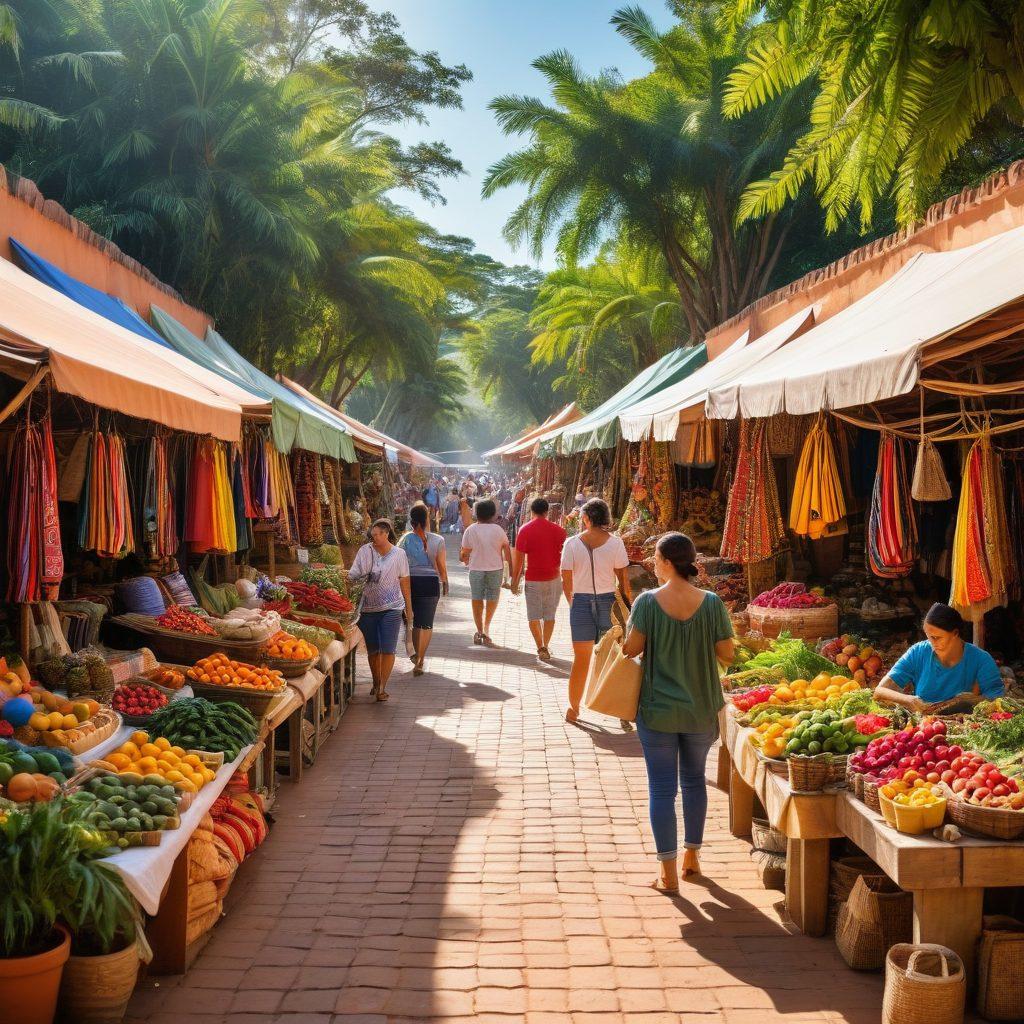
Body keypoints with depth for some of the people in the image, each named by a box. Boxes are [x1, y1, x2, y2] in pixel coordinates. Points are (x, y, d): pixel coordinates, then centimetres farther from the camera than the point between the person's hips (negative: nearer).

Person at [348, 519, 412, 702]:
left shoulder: (398, 554, 0)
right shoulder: (365, 551, 1)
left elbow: (404, 582, 6)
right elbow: (353, 575, 2)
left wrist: (409, 608, 8)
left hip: (391, 608, -2)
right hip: (368, 607, 2)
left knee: (387, 650, -5)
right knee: (372, 649, 12)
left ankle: (382, 687, 1)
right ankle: (376, 682, 29)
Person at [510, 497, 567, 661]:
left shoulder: (525, 530, -7)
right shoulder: (558, 530, -1)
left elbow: (518, 559, -7)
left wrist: (515, 581, 1)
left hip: (533, 579, -2)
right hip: (553, 578, 2)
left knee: (534, 616, 8)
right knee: (549, 615, 12)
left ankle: (540, 648, 1)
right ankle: (545, 647, 11)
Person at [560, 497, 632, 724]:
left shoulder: (572, 543, -5)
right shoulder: (615, 542, -6)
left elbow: (566, 581, -2)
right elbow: (623, 580, -4)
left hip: (581, 602, 0)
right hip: (609, 602, 0)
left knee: (580, 659, 12)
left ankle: (574, 708, 22)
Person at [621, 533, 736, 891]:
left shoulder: (647, 602, -14)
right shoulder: (712, 603, -9)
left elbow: (631, 649, -10)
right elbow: (727, 655, -5)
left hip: (657, 710, -2)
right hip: (701, 710, 3)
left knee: (662, 788, 6)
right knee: (694, 779, 22)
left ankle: (669, 874, 9)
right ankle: (691, 856, 35)